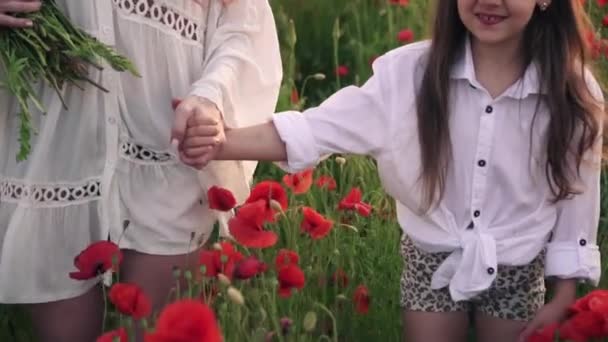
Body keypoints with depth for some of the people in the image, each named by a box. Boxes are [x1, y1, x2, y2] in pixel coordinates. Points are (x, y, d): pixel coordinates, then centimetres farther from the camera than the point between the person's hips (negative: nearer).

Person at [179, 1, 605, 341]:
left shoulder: (573, 93, -14)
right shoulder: (410, 72, -15)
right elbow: (320, 129, -19)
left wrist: (563, 297, 0)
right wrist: (222, 143, -34)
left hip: (518, 273, 0)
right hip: (433, 263, 0)